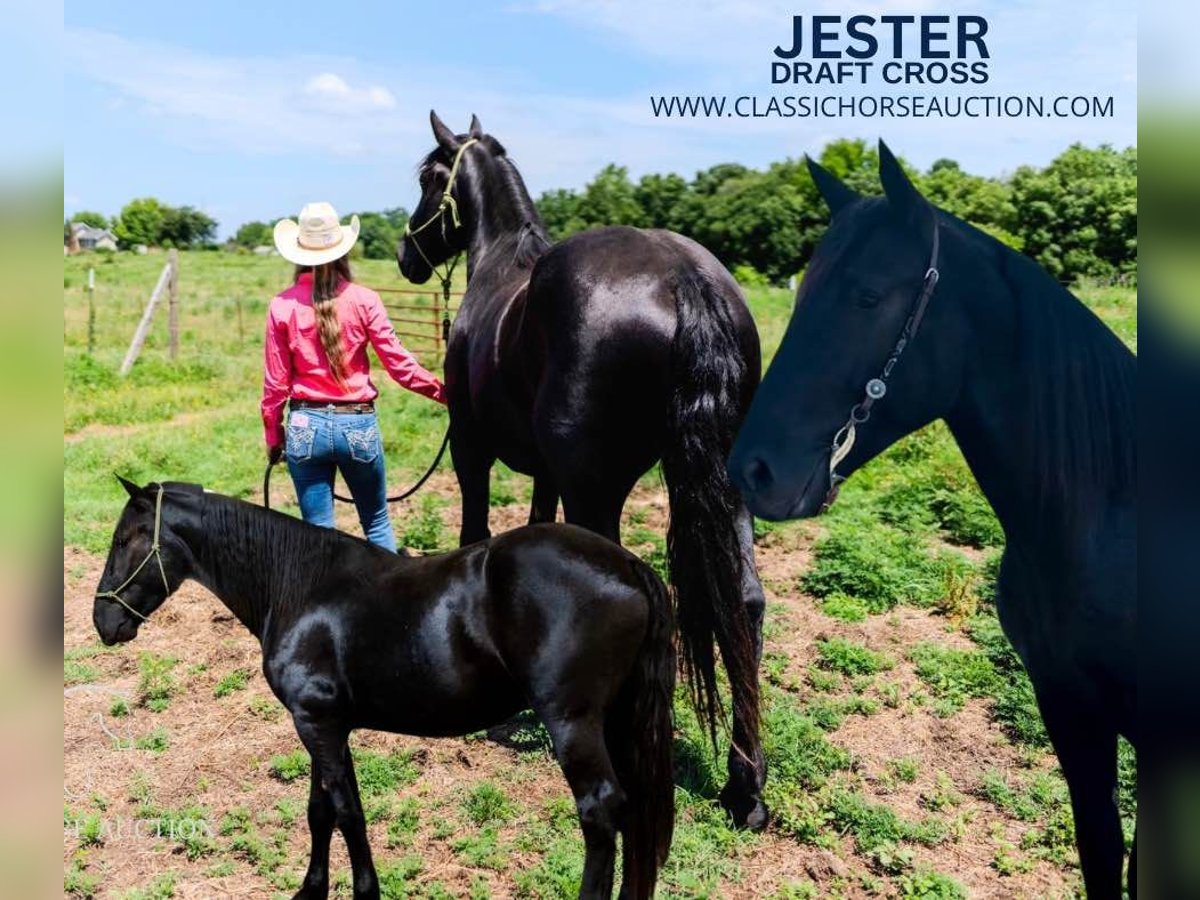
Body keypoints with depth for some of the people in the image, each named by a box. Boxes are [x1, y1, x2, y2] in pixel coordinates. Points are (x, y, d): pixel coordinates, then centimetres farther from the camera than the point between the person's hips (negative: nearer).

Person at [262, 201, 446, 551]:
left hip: (306, 427, 1)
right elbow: (400, 366, -7)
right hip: (358, 425, 0)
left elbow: (275, 382, 0)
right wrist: (444, 391, 7)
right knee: (377, 522, 18)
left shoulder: (282, 306, -3)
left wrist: (272, 436, 11)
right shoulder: (363, 300, -6)